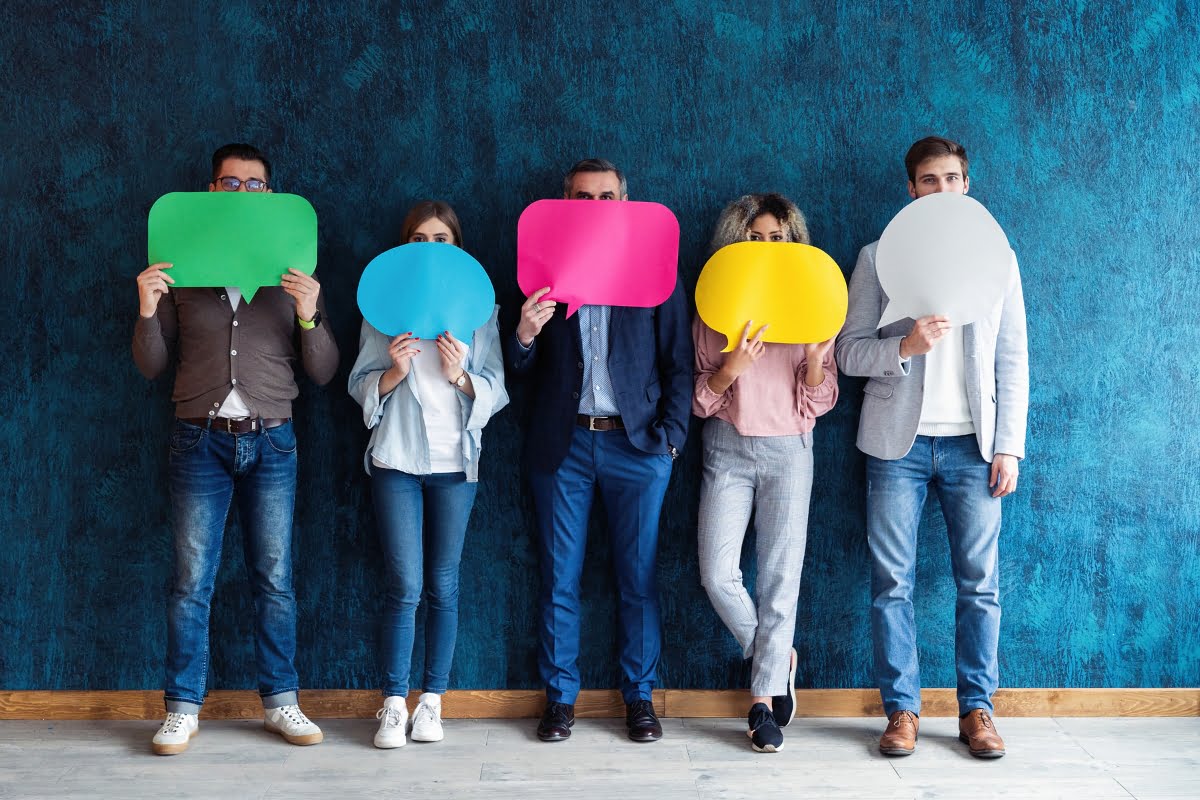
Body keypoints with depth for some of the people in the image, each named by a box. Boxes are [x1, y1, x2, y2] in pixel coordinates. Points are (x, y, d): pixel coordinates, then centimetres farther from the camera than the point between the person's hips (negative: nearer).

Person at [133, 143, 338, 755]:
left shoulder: (293, 277, 9)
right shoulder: (181, 272, 9)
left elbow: (323, 372, 3)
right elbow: (152, 366, 7)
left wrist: (307, 315, -13)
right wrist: (147, 310, -10)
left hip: (270, 441, 0)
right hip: (199, 440, 0)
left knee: (274, 580, 4)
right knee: (192, 581, 1)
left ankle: (280, 702, 15)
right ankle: (183, 709, 11)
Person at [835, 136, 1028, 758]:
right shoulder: (878, 257, 7)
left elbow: (1012, 361, 9)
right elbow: (847, 350, 2)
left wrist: (1009, 446, 1)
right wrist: (905, 346, -17)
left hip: (972, 444, 1)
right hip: (898, 442, -1)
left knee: (980, 583, 2)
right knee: (892, 583, 1)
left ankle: (976, 709, 14)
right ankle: (902, 709, 12)